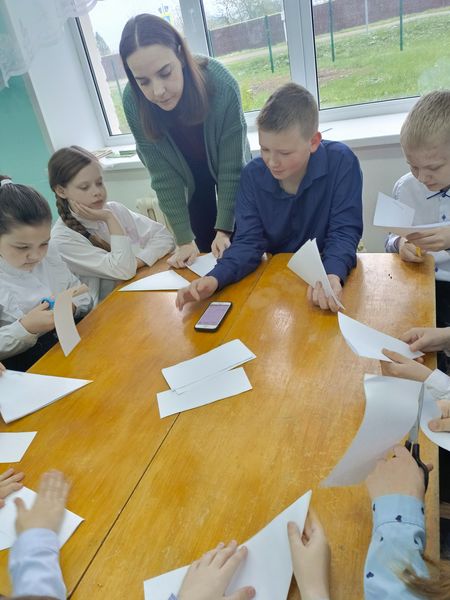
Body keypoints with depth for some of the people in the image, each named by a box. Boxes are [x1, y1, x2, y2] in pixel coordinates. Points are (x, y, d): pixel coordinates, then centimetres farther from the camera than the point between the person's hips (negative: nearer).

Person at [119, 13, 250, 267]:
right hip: (188, 175, 1)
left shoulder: (221, 83, -35)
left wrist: (224, 229, -27)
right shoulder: (133, 102, -29)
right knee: (202, 253, 6)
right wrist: (184, 239, -25)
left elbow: (232, 166, -27)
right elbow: (164, 177, -23)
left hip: (228, 170, -1)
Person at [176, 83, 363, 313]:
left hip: (330, 271, 0)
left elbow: (344, 232, -16)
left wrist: (332, 275, -37)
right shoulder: (252, 175, -8)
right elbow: (248, 242, -10)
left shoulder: (341, 162, -16)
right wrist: (214, 279, -28)